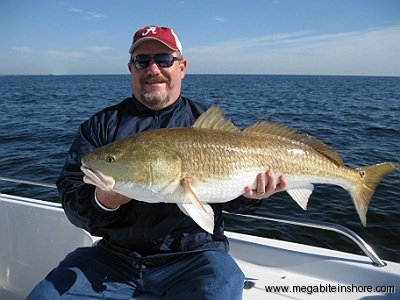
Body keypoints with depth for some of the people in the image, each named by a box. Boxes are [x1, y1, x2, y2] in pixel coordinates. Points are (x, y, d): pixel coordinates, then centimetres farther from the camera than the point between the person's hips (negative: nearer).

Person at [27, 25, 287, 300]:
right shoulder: (102, 125, 5)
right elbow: (69, 193, -1)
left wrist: (250, 194, -17)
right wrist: (103, 202, -22)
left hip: (193, 255, -1)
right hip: (115, 254, 2)